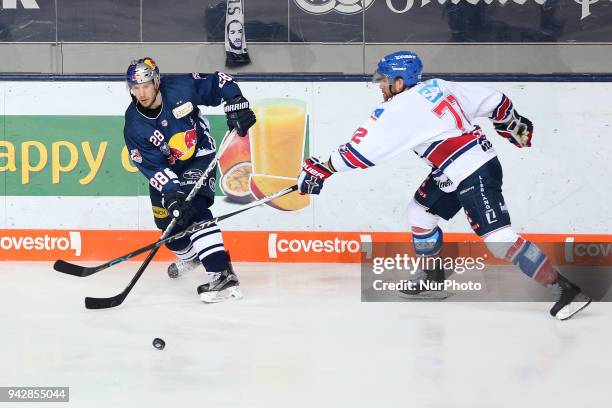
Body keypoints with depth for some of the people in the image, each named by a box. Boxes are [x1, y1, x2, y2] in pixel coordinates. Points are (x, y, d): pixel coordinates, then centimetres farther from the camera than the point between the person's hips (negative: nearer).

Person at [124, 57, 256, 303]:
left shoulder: (181, 88, -22)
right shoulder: (134, 125, -19)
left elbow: (219, 82, -8)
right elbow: (152, 166, -21)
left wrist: (236, 106, -21)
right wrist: (172, 192, -33)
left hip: (199, 156, -4)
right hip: (167, 170, 4)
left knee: (194, 210, -25)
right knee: (168, 221, 5)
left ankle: (223, 275, -36)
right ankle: (189, 255, 42)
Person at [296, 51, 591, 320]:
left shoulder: (399, 109, -13)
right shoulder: (438, 87, 10)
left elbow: (361, 151, -13)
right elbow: (493, 101, 15)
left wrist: (322, 169, -2)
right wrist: (514, 125, 33)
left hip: (474, 175, -10)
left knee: (498, 238, -15)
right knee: (420, 212, 19)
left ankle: (566, 289, -19)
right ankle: (432, 281, 31)